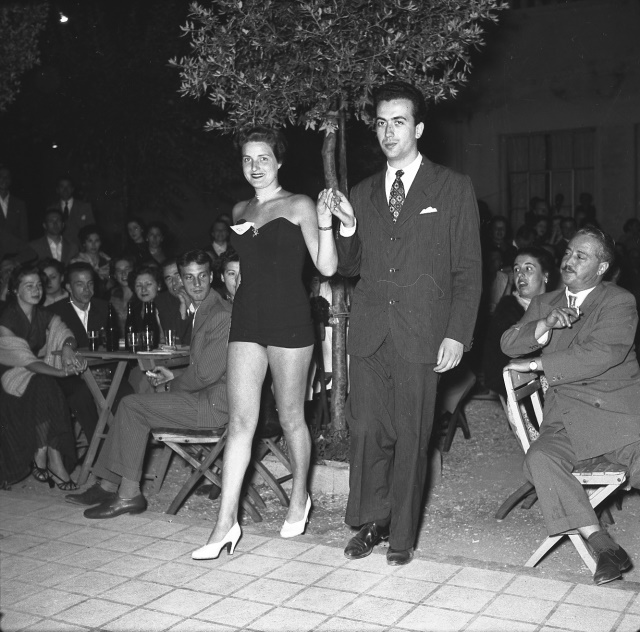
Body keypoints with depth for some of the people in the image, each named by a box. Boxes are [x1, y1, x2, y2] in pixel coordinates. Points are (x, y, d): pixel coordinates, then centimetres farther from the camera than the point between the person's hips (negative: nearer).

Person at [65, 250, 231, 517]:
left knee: (132, 406, -12)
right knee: (131, 404, 10)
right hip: (205, 397, 10)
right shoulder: (203, 310, 16)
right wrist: (174, 377, 7)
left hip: (214, 405, -10)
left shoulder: (221, 316, -18)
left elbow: (206, 373, -22)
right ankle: (107, 485, 9)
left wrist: (170, 386, -6)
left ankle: (129, 495, -7)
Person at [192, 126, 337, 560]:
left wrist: (325, 225, -20)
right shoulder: (240, 211, 16)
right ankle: (227, 522, -4)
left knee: (291, 417, 7)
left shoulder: (298, 206, 0)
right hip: (247, 317, 4)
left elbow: (327, 268, -8)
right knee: (241, 420, -3)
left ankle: (299, 498, 29)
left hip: (289, 318, -4)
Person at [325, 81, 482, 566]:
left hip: (422, 336, -3)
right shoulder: (363, 193, 15)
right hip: (369, 333, 3)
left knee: (411, 437, 2)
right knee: (367, 431, 3)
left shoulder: (453, 189, 4)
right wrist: (347, 226, 0)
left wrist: (457, 333, -8)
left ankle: (402, 535, 18)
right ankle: (372, 522, 22)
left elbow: (468, 270, 1)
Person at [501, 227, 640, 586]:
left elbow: (600, 355, -12)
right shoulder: (544, 304, 20)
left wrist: (538, 364, -7)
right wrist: (546, 324, -11)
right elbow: (509, 344, 7)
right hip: (569, 417, 3)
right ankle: (603, 546, -23)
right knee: (541, 459, -26)